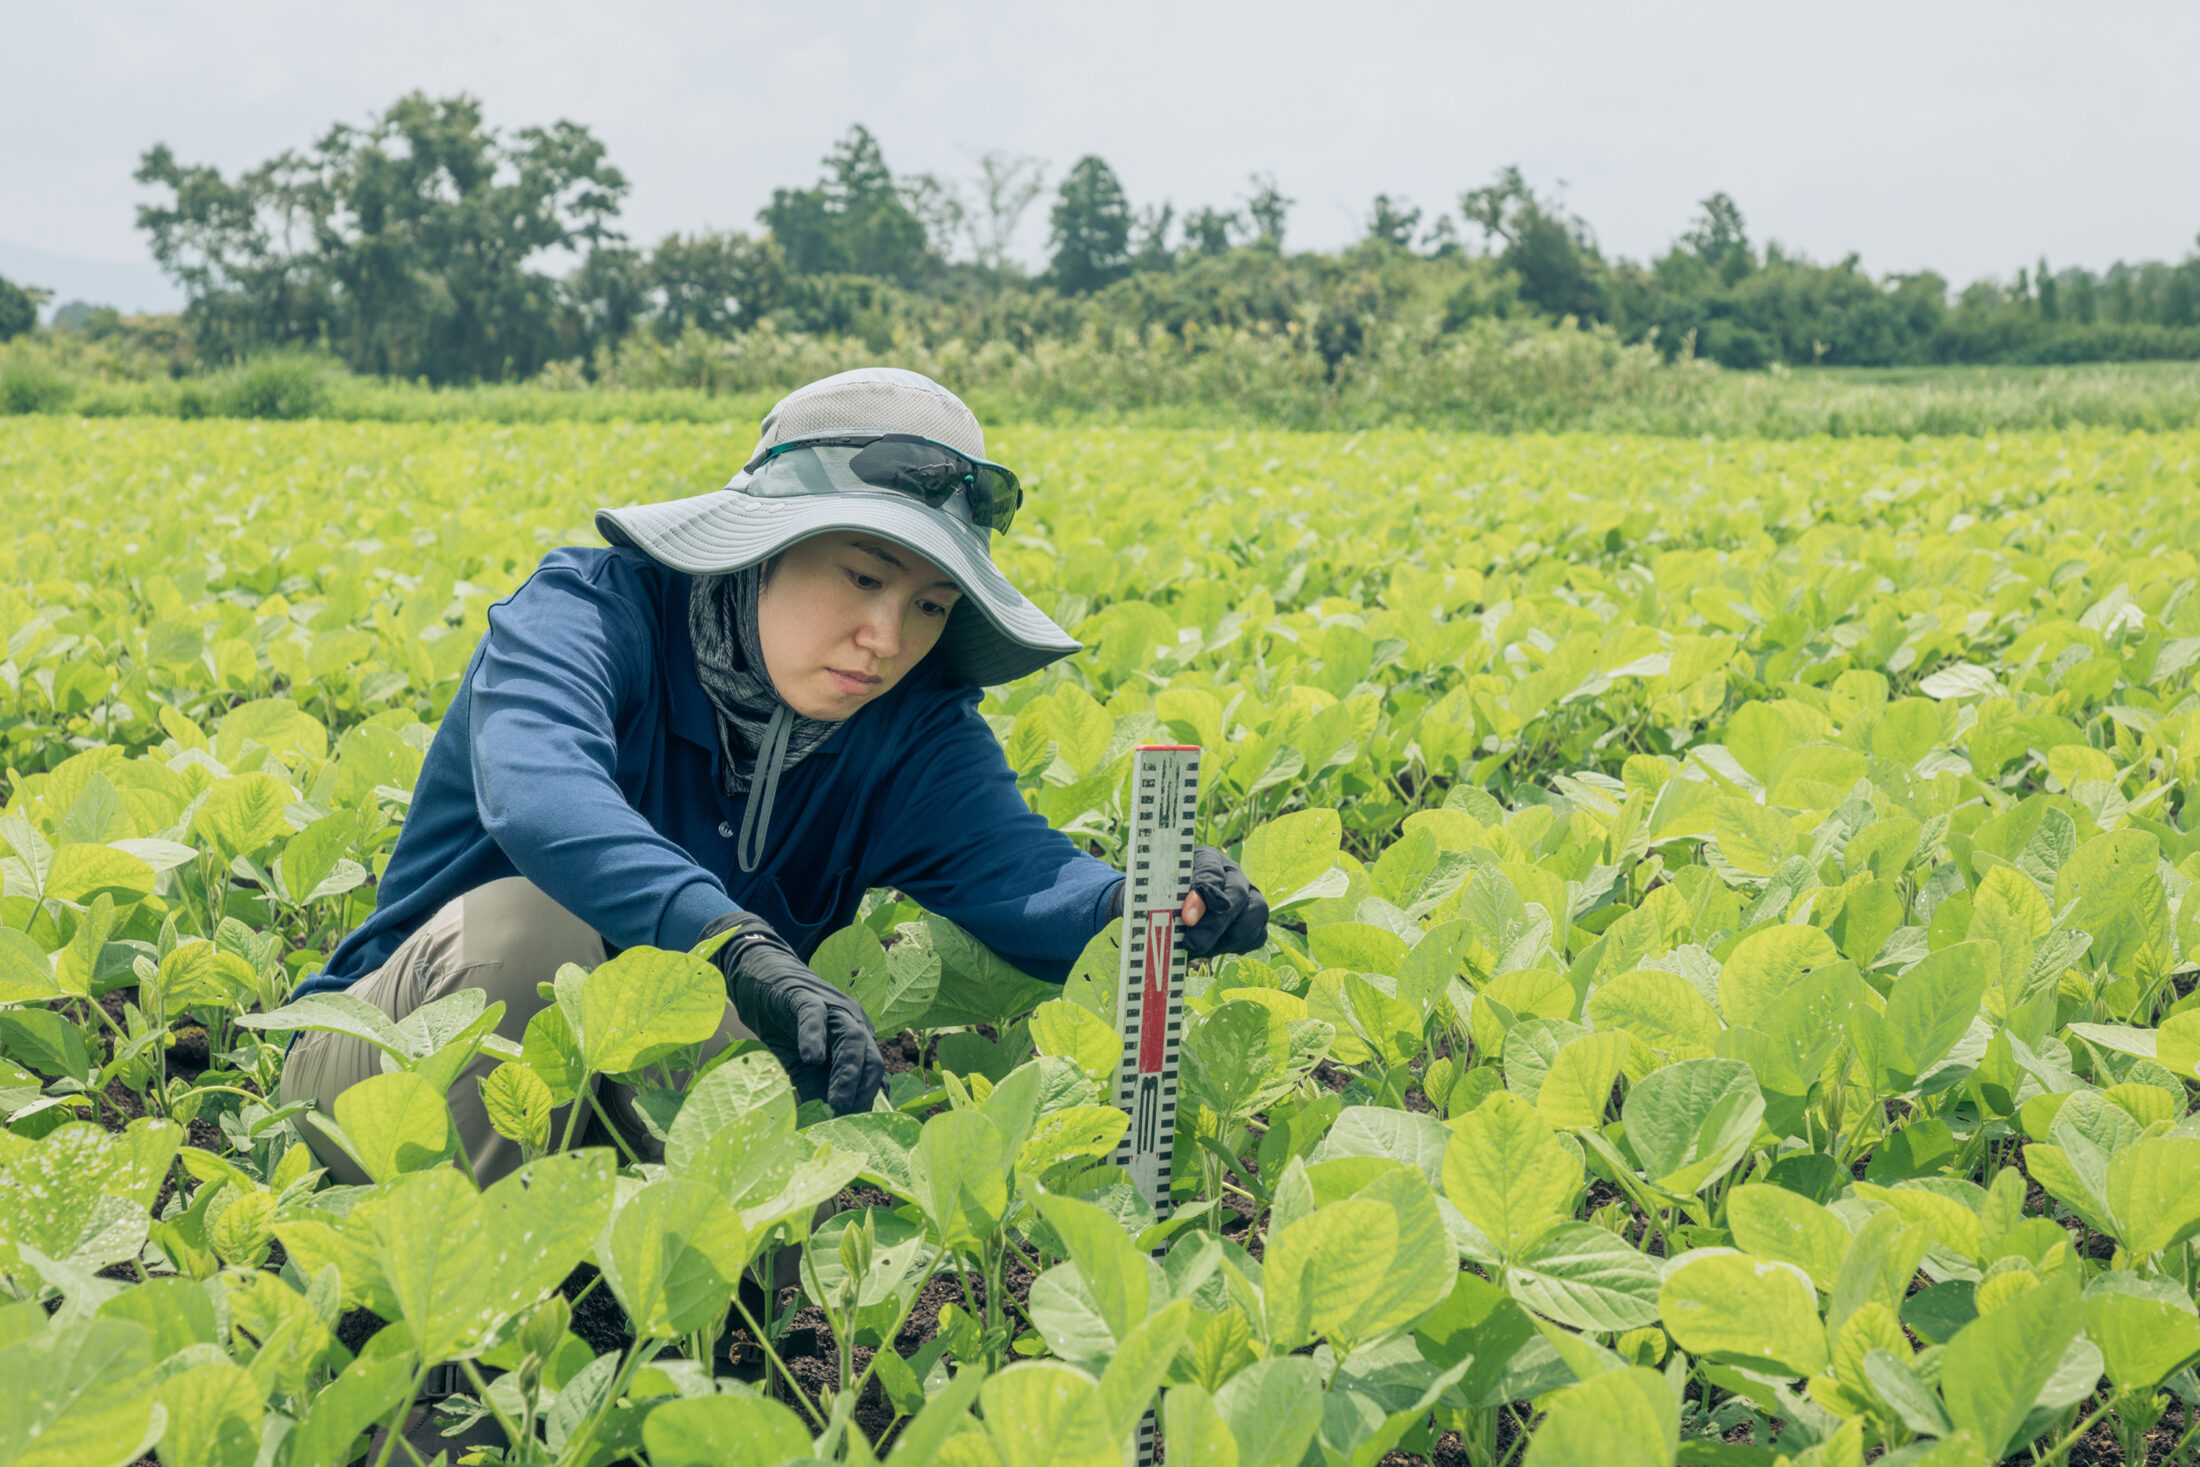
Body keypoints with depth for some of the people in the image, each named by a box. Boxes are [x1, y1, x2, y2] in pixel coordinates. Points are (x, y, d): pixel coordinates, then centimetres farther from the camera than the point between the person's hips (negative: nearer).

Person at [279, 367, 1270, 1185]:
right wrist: (742, 947, -56)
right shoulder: (591, 613, -18)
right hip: (394, 1065, -3)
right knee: (530, 919, -35)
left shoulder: (914, 730, -4)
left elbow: (1011, 864, -21)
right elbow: (539, 792, -40)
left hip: (666, 1079, 3)